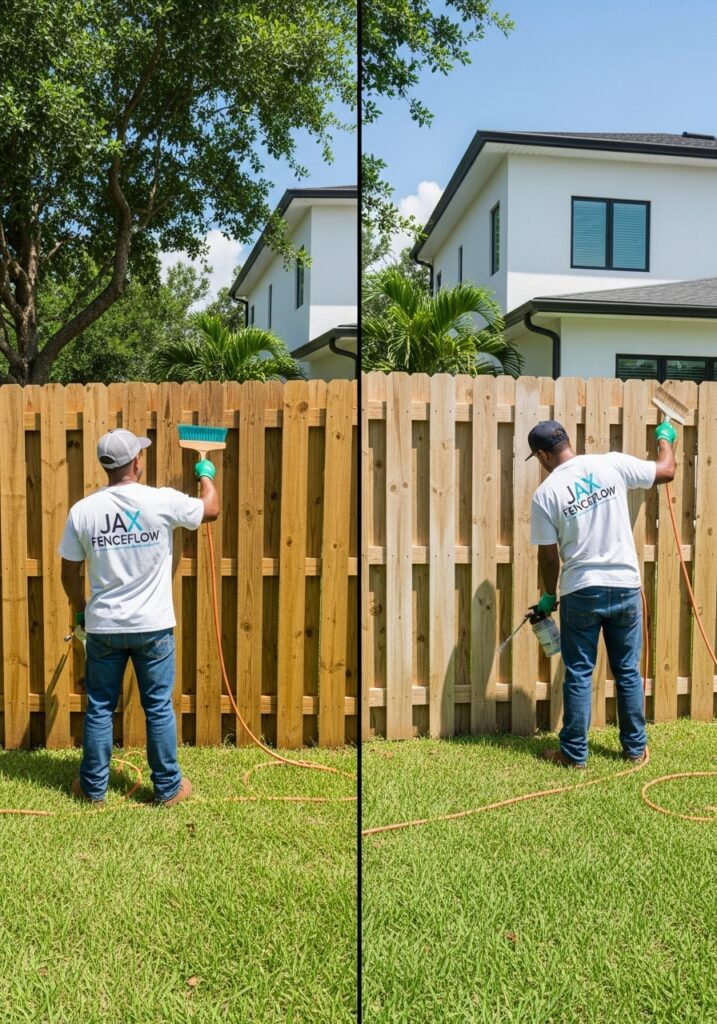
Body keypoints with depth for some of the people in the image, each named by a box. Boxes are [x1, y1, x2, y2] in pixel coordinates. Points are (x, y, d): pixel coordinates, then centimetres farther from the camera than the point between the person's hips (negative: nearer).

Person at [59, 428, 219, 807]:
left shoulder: (82, 510, -6)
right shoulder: (163, 501, -12)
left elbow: (69, 573, 2)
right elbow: (211, 510, 6)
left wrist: (80, 614, 19)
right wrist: (206, 474, 26)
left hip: (103, 626, 2)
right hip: (153, 626, -1)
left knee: (99, 709, 14)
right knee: (159, 708, 10)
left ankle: (93, 788, 25)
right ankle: (167, 787, 21)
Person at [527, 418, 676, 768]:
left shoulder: (546, 493, -8)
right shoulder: (612, 464, -4)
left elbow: (549, 556, -3)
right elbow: (667, 471, 10)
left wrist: (549, 595, 14)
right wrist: (665, 438, 30)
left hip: (581, 592, -3)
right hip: (625, 587, 3)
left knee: (578, 675, 8)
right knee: (628, 672, 15)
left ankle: (574, 753, 16)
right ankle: (636, 748, 26)